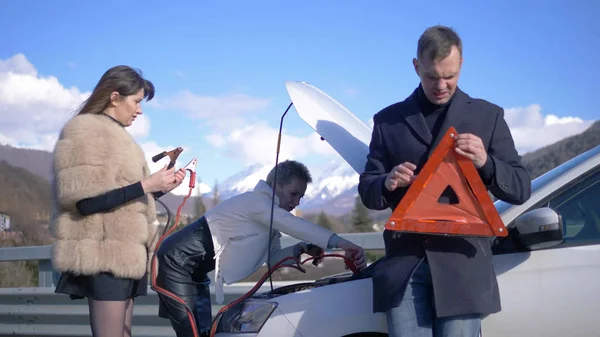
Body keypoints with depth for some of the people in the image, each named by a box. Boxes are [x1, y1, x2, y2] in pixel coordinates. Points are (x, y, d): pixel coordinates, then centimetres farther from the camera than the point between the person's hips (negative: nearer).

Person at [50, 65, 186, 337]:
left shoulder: (114, 135, 21)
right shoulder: (84, 131, -8)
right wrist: (146, 185, -19)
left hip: (124, 253, 9)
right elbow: (87, 201, -19)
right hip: (105, 255, -9)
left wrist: (160, 188, 9)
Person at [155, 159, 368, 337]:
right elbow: (294, 224, -32)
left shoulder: (269, 216, 11)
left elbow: (273, 257, 13)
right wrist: (338, 242, -38)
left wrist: (302, 249, -6)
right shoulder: (256, 201, -19)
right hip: (177, 261, -10)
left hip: (193, 269, 10)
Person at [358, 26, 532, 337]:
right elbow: (367, 191, 13)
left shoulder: (488, 116, 10)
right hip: (404, 263, 1)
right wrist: (387, 184, -11)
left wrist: (486, 163, -14)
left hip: (463, 262, -1)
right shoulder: (388, 120, 13)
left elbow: (521, 189, 7)